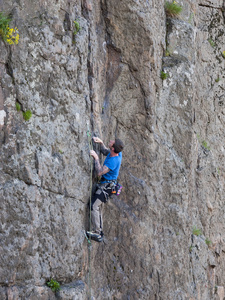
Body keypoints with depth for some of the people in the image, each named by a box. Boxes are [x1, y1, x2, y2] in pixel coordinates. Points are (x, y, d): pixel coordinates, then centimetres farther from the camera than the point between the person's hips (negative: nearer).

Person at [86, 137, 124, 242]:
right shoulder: (118, 153, 1)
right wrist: (101, 143, 10)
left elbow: (100, 172, -27)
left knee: (94, 206, -19)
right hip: (105, 184, 10)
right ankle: (100, 233, 20)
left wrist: (96, 158, -23)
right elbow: (105, 152, 25)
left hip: (106, 186, -10)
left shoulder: (113, 161, -27)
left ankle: (97, 232, -21)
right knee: (98, 208, 15)